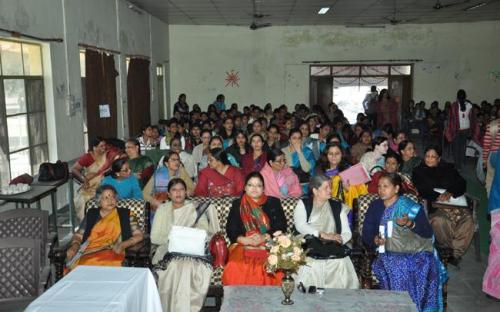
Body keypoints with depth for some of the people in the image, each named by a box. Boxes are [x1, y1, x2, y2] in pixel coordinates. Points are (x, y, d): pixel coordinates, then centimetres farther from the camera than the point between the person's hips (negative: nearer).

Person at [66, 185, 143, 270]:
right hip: (89, 253, 2)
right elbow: (78, 235, 18)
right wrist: (74, 247, -5)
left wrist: (123, 245, -10)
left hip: (113, 253, -2)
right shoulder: (91, 214, 19)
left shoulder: (126, 214, 12)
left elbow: (139, 236, 7)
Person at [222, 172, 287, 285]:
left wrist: (264, 237, -11)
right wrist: (245, 240, -12)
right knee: (235, 271, -31)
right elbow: (230, 229, 8)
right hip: (243, 246, 0)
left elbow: (281, 226, 7)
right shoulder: (237, 204, 18)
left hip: (269, 245, 0)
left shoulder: (273, 203, 17)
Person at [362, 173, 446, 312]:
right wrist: (375, 240, -16)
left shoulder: (412, 207, 1)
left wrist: (410, 223, -19)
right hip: (389, 254, 1)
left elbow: (428, 233, -3)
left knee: (425, 269, -23)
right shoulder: (375, 206, 7)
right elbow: (366, 235, 5)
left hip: (416, 253, -1)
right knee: (399, 271, -25)